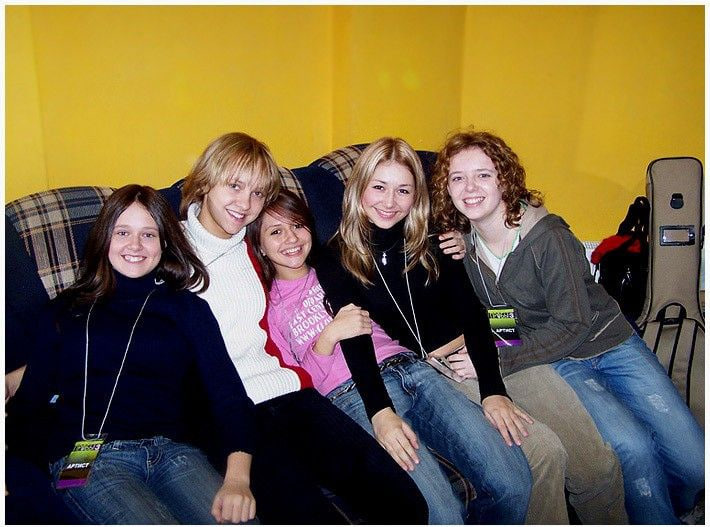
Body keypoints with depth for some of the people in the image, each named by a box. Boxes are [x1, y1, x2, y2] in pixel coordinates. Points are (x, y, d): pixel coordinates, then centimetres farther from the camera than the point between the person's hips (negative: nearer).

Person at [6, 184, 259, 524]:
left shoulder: (188, 308, 15)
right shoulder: (67, 311, 19)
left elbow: (228, 394, 3)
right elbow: (31, 399, 13)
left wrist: (237, 477, -13)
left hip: (172, 451, 1)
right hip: (86, 458, 0)